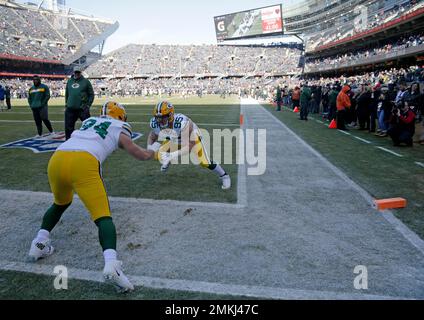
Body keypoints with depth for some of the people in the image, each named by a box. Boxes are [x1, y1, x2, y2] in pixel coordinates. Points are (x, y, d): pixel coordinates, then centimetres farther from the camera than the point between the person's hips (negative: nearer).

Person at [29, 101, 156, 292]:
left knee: (60, 204, 33)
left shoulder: (89, 121, 33)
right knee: (103, 216, -4)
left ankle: (39, 244, 28)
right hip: (83, 163, -5)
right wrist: (154, 152, 53)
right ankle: (111, 264, -23)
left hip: (57, 160, 6)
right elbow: (142, 156, 31)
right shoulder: (120, 130, 22)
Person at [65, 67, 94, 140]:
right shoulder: (69, 81, 14)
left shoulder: (86, 81, 1)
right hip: (70, 109, 4)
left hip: (82, 109, -4)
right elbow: (66, 94, 23)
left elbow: (91, 94, 2)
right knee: (68, 127, 10)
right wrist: (66, 103, 15)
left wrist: (88, 105, -5)